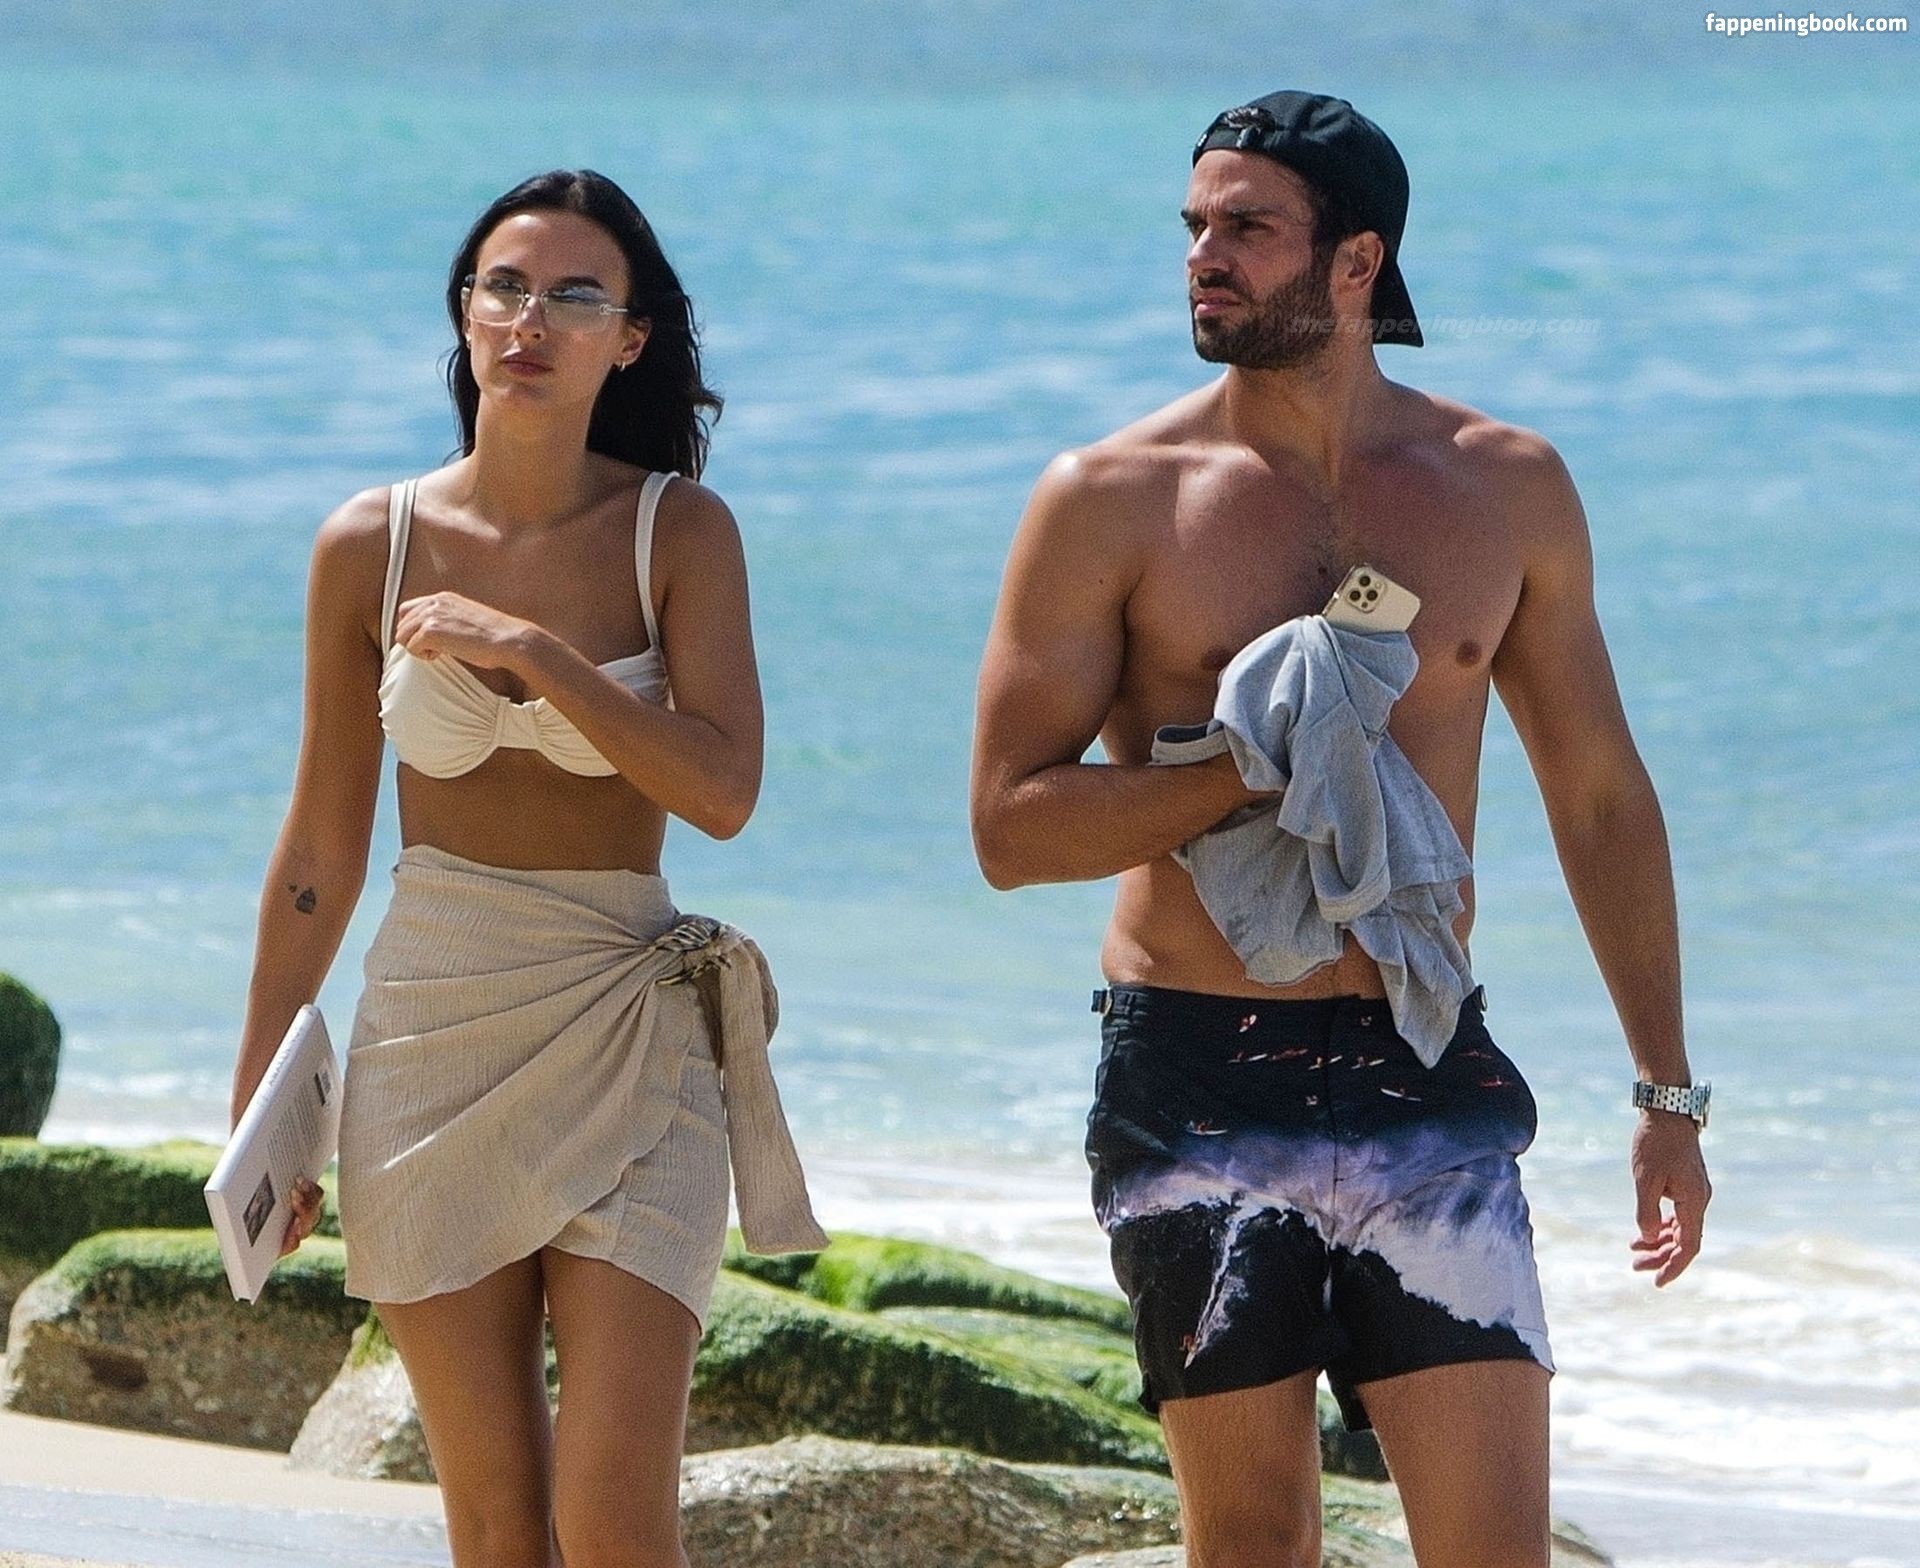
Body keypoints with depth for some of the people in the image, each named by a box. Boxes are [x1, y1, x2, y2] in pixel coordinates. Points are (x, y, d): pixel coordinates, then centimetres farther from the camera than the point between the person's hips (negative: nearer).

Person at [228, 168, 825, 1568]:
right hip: (433, 1034, 2)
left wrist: (530, 650, -20)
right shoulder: (373, 546, 2)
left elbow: (723, 792, -15)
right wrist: (258, 1099, 8)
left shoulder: (679, 532, -2)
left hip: (628, 1044, -2)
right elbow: (321, 851, 8)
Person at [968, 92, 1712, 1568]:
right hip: (1196, 1087, -1)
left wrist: (1667, 1088, 12)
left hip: (1426, 1074, 1)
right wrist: (1256, 770, -16)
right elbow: (1010, 824, -4)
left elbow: (1601, 797, 14)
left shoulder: (1508, 489, 6)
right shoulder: (1113, 501, -2)